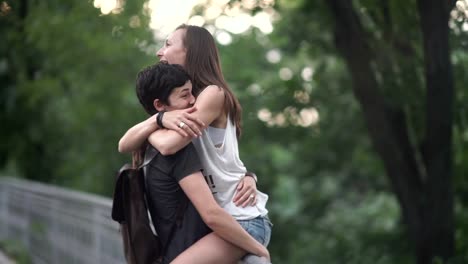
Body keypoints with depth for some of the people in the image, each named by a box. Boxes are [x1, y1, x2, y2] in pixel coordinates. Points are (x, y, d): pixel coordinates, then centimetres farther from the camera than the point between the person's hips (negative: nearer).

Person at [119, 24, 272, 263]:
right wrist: (159, 118, -17)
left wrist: (148, 127, 0)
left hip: (243, 219, -9)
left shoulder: (213, 93, -9)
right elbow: (124, 145, 1)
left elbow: (168, 145, -22)